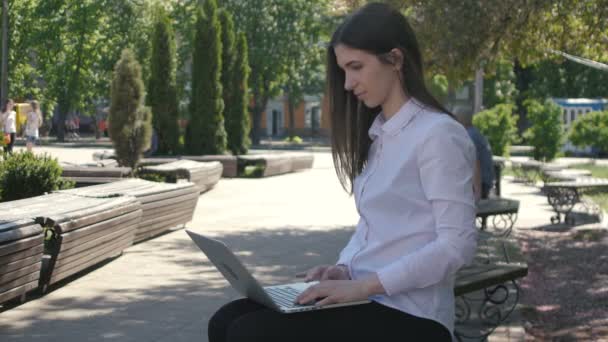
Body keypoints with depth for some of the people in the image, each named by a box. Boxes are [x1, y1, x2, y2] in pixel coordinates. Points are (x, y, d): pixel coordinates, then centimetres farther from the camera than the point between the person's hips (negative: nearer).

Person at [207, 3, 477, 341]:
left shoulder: (438, 134, -11)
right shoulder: (377, 134, 15)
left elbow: (457, 245, -17)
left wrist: (364, 285, -21)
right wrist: (344, 269, 1)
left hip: (406, 314, -8)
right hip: (366, 297, 8)